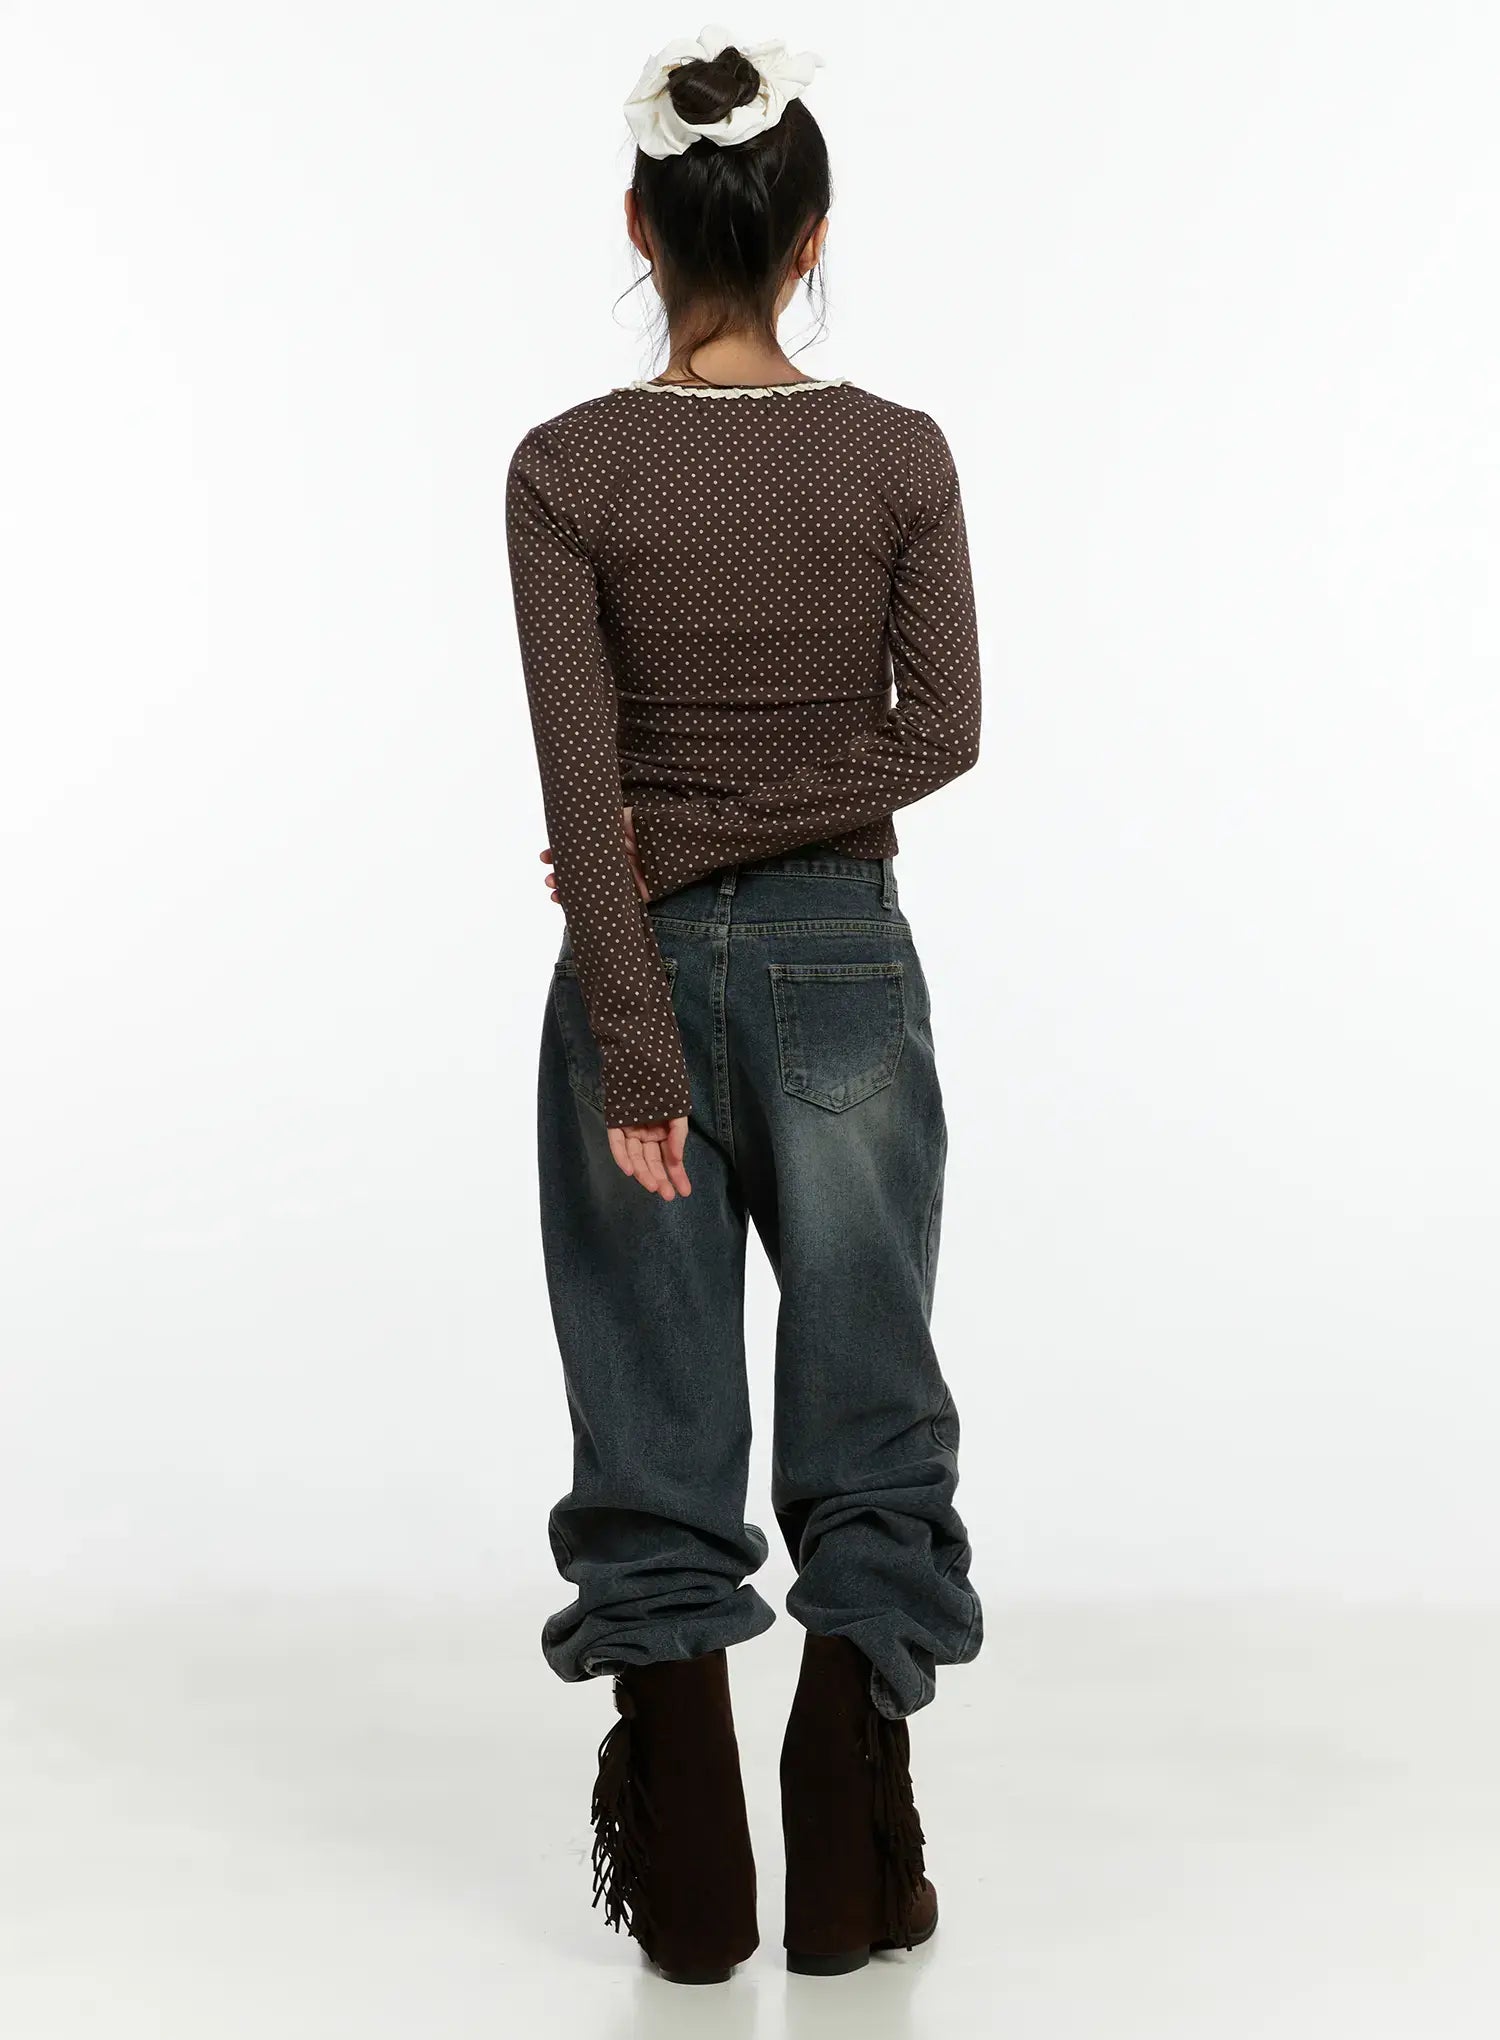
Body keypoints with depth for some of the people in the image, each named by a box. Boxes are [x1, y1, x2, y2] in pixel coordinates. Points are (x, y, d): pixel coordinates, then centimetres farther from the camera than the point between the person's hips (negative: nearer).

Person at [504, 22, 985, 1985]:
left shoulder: (568, 468, -8)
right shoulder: (900, 452, -4)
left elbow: (581, 782, -13)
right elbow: (942, 728, -10)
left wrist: (634, 1051, -14)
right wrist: (733, 834, -7)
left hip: (645, 972, 0)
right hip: (843, 960, 1)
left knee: (658, 1429, 9)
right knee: (867, 1407, 11)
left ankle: (689, 1876, 14)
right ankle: (853, 1866, 14)